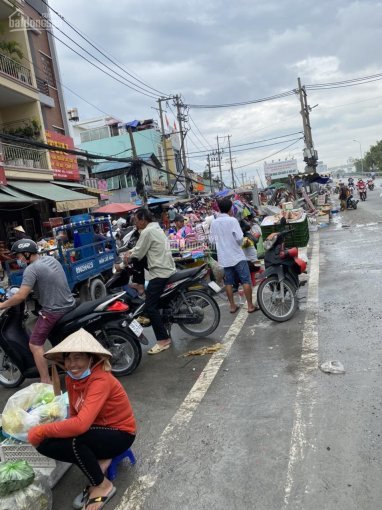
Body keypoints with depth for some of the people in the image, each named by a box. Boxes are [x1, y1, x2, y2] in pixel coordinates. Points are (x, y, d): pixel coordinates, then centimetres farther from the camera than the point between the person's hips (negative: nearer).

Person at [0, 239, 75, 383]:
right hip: (69, 305, 9)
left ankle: (46, 383, 0)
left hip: (54, 311, -9)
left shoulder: (31, 269, -15)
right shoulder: (51, 259, 9)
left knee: (35, 345, 0)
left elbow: (21, 296, -21)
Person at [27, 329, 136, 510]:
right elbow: (74, 414, 5)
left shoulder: (101, 380, -30)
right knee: (45, 445, -13)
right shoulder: (71, 378, -5)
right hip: (97, 430, 7)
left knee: (73, 439, -33)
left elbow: (81, 424, -40)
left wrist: (40, 431, -28)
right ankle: (99, 462, 2)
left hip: (120, 433, -7)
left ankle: (103, 486, -8)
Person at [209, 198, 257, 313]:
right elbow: (240, 238, -17)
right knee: (246, 280, 2)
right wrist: (239, 243, 5)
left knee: (229, 282, 11)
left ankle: (232, 306, 16)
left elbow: (211, 240, 7)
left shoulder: (214, 223, 2)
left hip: (224, 257, 5)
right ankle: (250, 306, 4)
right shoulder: (232, 220, -12)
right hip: (237, 255, -5)